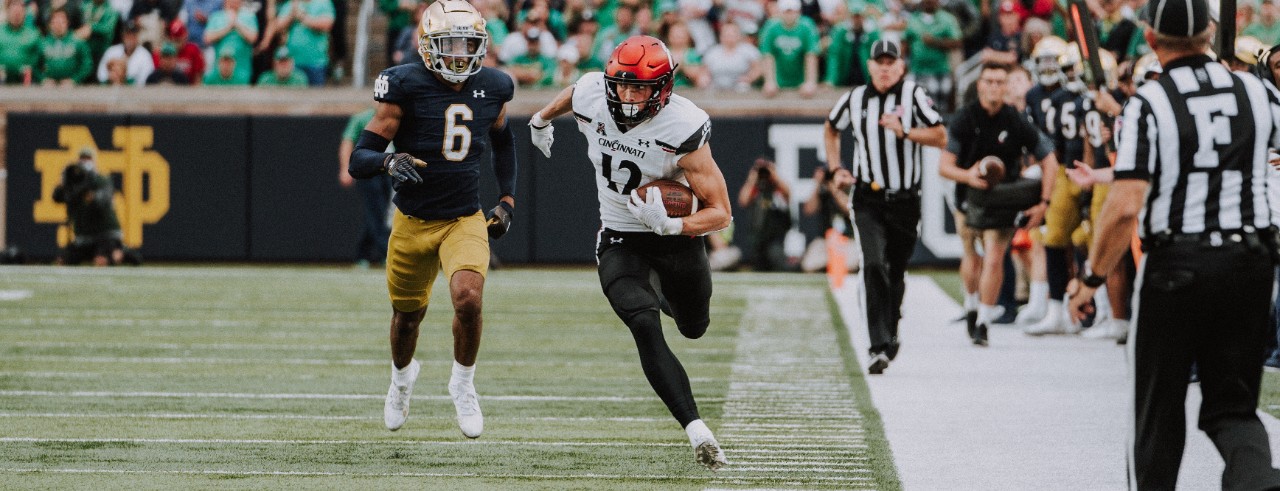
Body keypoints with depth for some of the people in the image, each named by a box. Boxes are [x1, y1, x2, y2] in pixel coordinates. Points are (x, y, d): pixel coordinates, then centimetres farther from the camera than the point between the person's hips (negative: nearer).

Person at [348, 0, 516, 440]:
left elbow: (502, 141, 20)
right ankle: (401, 377, 50)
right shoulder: (406, 87, -15)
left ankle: (463, 384, 1)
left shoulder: (492, 89, -3)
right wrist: (389, 162, -36)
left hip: (467, 220, 1)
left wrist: (508, 198, 12)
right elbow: (359, 160, -15)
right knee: (407, 315, 15)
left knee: (468, 298, -25)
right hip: (413, 222, -1)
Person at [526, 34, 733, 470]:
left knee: (693, 328, 20)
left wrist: (671, 225, -40)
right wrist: (541, 120, 32)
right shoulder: (590, 98, -16)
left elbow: (720, 213, -23)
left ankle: (658, 291, 57)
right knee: (646, 330, -23)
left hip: (676, 239, -1)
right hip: (620, 240, 1)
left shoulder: (683, 130, -27)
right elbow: (571, 93, 13)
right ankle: (697, 431, -30)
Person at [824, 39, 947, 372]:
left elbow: (941, 137, -8)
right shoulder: (855, 100, 5)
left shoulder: (913, 95, -4)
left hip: (906, 202, 0)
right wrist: (835, 167, 12)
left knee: (896, 273, 11)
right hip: (868, 201, 0)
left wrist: (904, 131, -20)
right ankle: (880, 347, -22)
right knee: (874, 266, -17)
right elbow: (831, 129, 25)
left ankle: (890, 335, 34)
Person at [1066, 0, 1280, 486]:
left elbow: (1126, 207, -17)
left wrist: (1091, 278, -6)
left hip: (1175, 264, -3)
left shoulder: (1147, 104, -10)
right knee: (1231, 404, 8)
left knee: (1158, 406, 12)